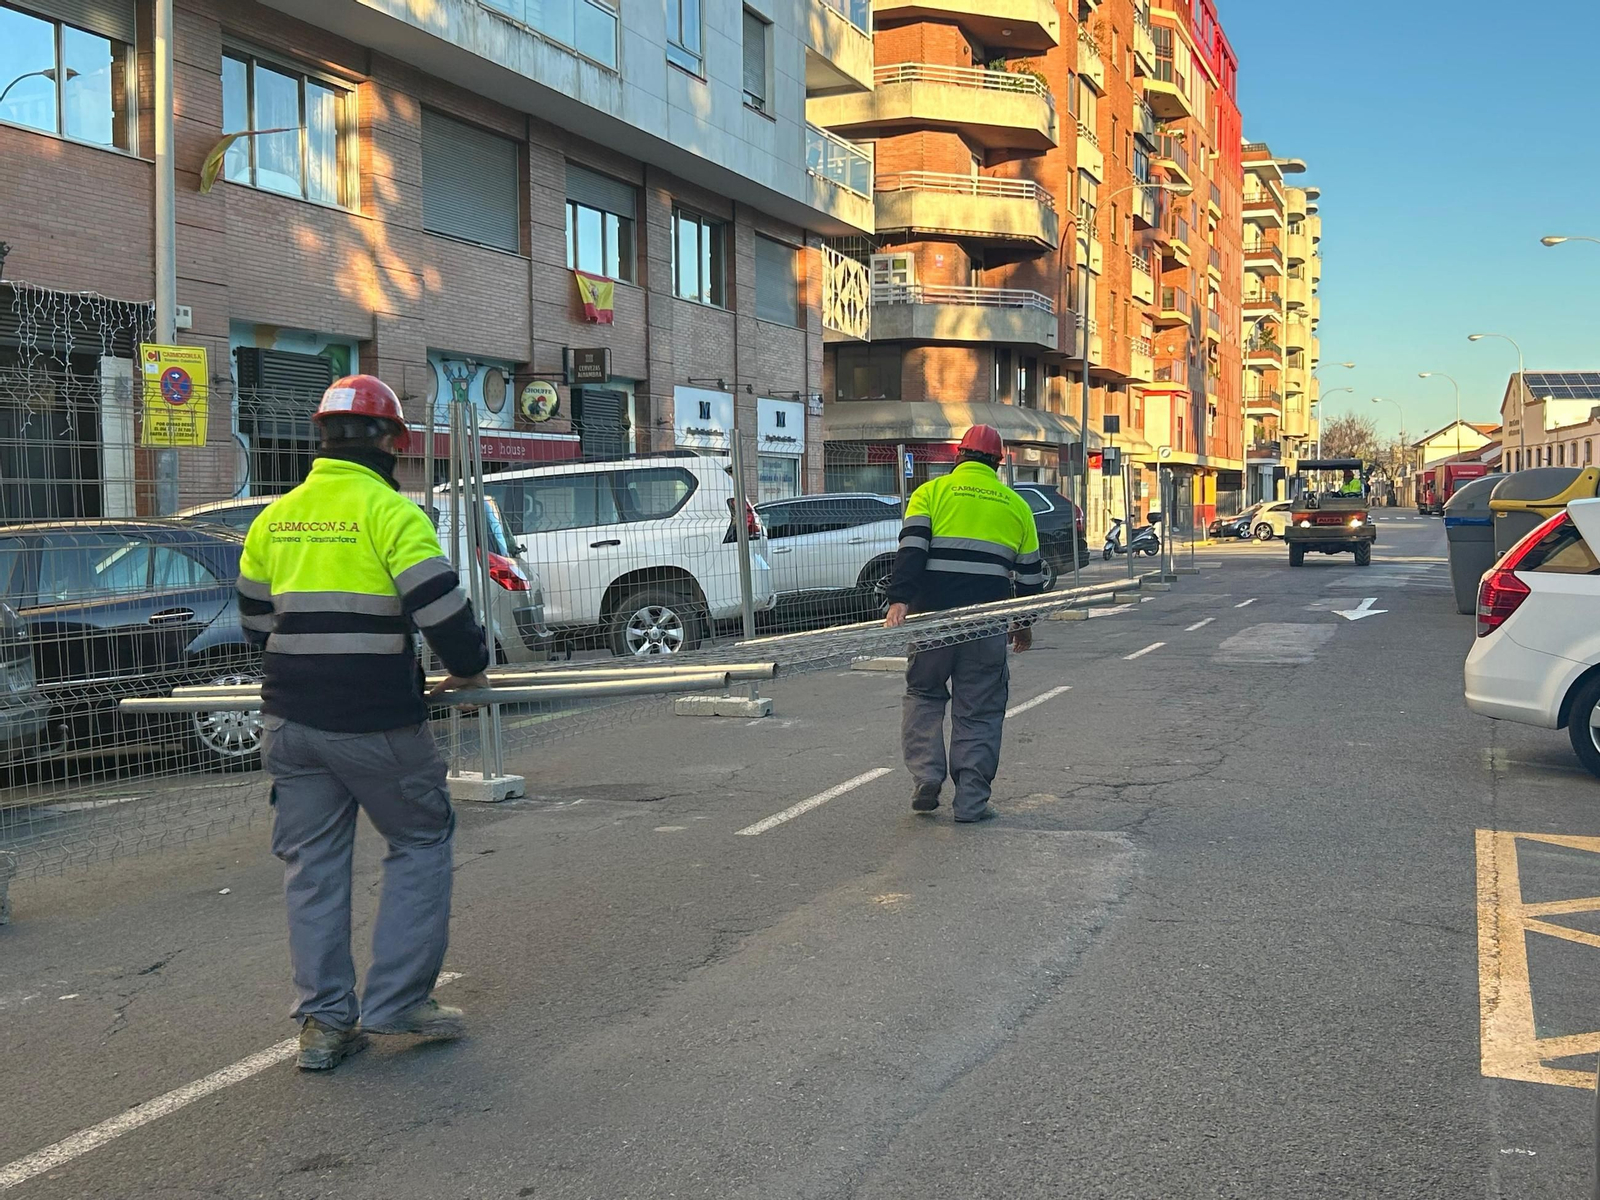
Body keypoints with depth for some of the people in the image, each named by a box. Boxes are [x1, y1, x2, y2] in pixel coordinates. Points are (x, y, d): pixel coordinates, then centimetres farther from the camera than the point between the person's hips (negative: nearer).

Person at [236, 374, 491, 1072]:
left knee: (312, 864, 11)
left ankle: (323, 1022, 13)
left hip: (290, 720, 6)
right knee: (421, 844, 11)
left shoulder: (275, 517, 10)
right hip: (376, 725, -5)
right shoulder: (392, 512, -9)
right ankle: (396, 1002, 9)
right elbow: (441, 610, -14)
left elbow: (256, 617, 20)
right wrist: (471, 667, 4)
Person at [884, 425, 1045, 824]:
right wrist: (1024, 624, 30)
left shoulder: (931, 492, 6)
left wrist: (899, 599, -17)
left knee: (923, 694, 17)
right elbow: (1031, 574, 18)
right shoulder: (1016, 505, 15)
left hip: (933, 614, -1)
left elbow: (911, 549, -10)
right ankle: (971, 801, 5)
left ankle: (926, 774, 2)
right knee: (978, 711, 8)